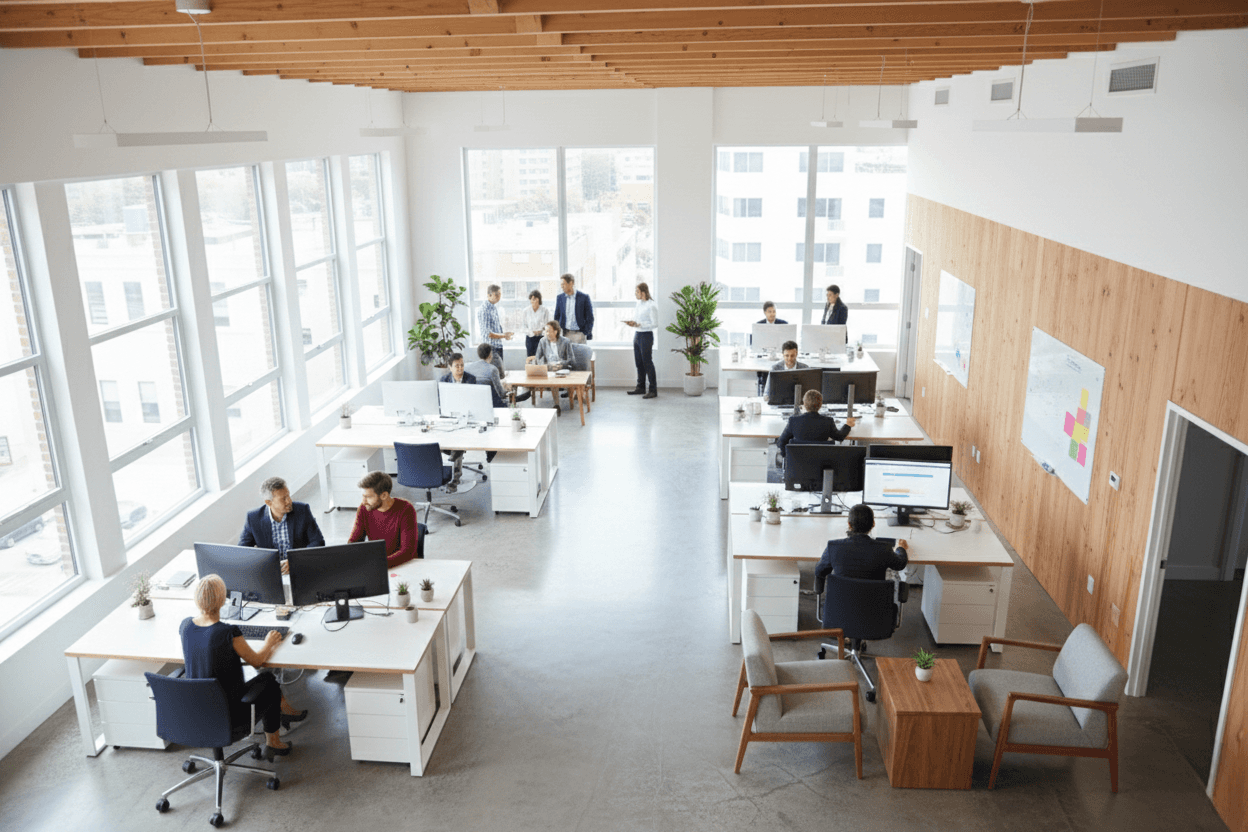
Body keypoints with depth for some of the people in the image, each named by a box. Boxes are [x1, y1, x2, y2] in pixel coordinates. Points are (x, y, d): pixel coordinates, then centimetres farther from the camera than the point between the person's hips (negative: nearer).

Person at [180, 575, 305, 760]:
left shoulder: (185, 625, -11)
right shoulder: (229, 633, -29)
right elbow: (257, 661, -13)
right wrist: (268, 643, 8)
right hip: (230, 713, -6)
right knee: (268, 679, 21)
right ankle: (273, 743, 35)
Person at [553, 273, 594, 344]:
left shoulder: (584, 297, -2)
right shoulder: (560, 298, 9)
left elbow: (590, 318, 0)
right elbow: (556, 317, 13)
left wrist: (585, 333, -8)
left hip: (579, 334, -3)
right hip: (564, 334, 3)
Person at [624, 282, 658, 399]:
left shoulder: (651, 306, -14)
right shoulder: (638, 304, 12)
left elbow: (655, 324, -17)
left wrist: (638, 324, -22)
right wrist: (632, 323, 2)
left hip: (646, 336, -8)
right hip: (637, 335, 8)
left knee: (647, 362, -5)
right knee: (639, 362, 13)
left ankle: (653, 390, 1)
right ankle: (640, 387, 23)